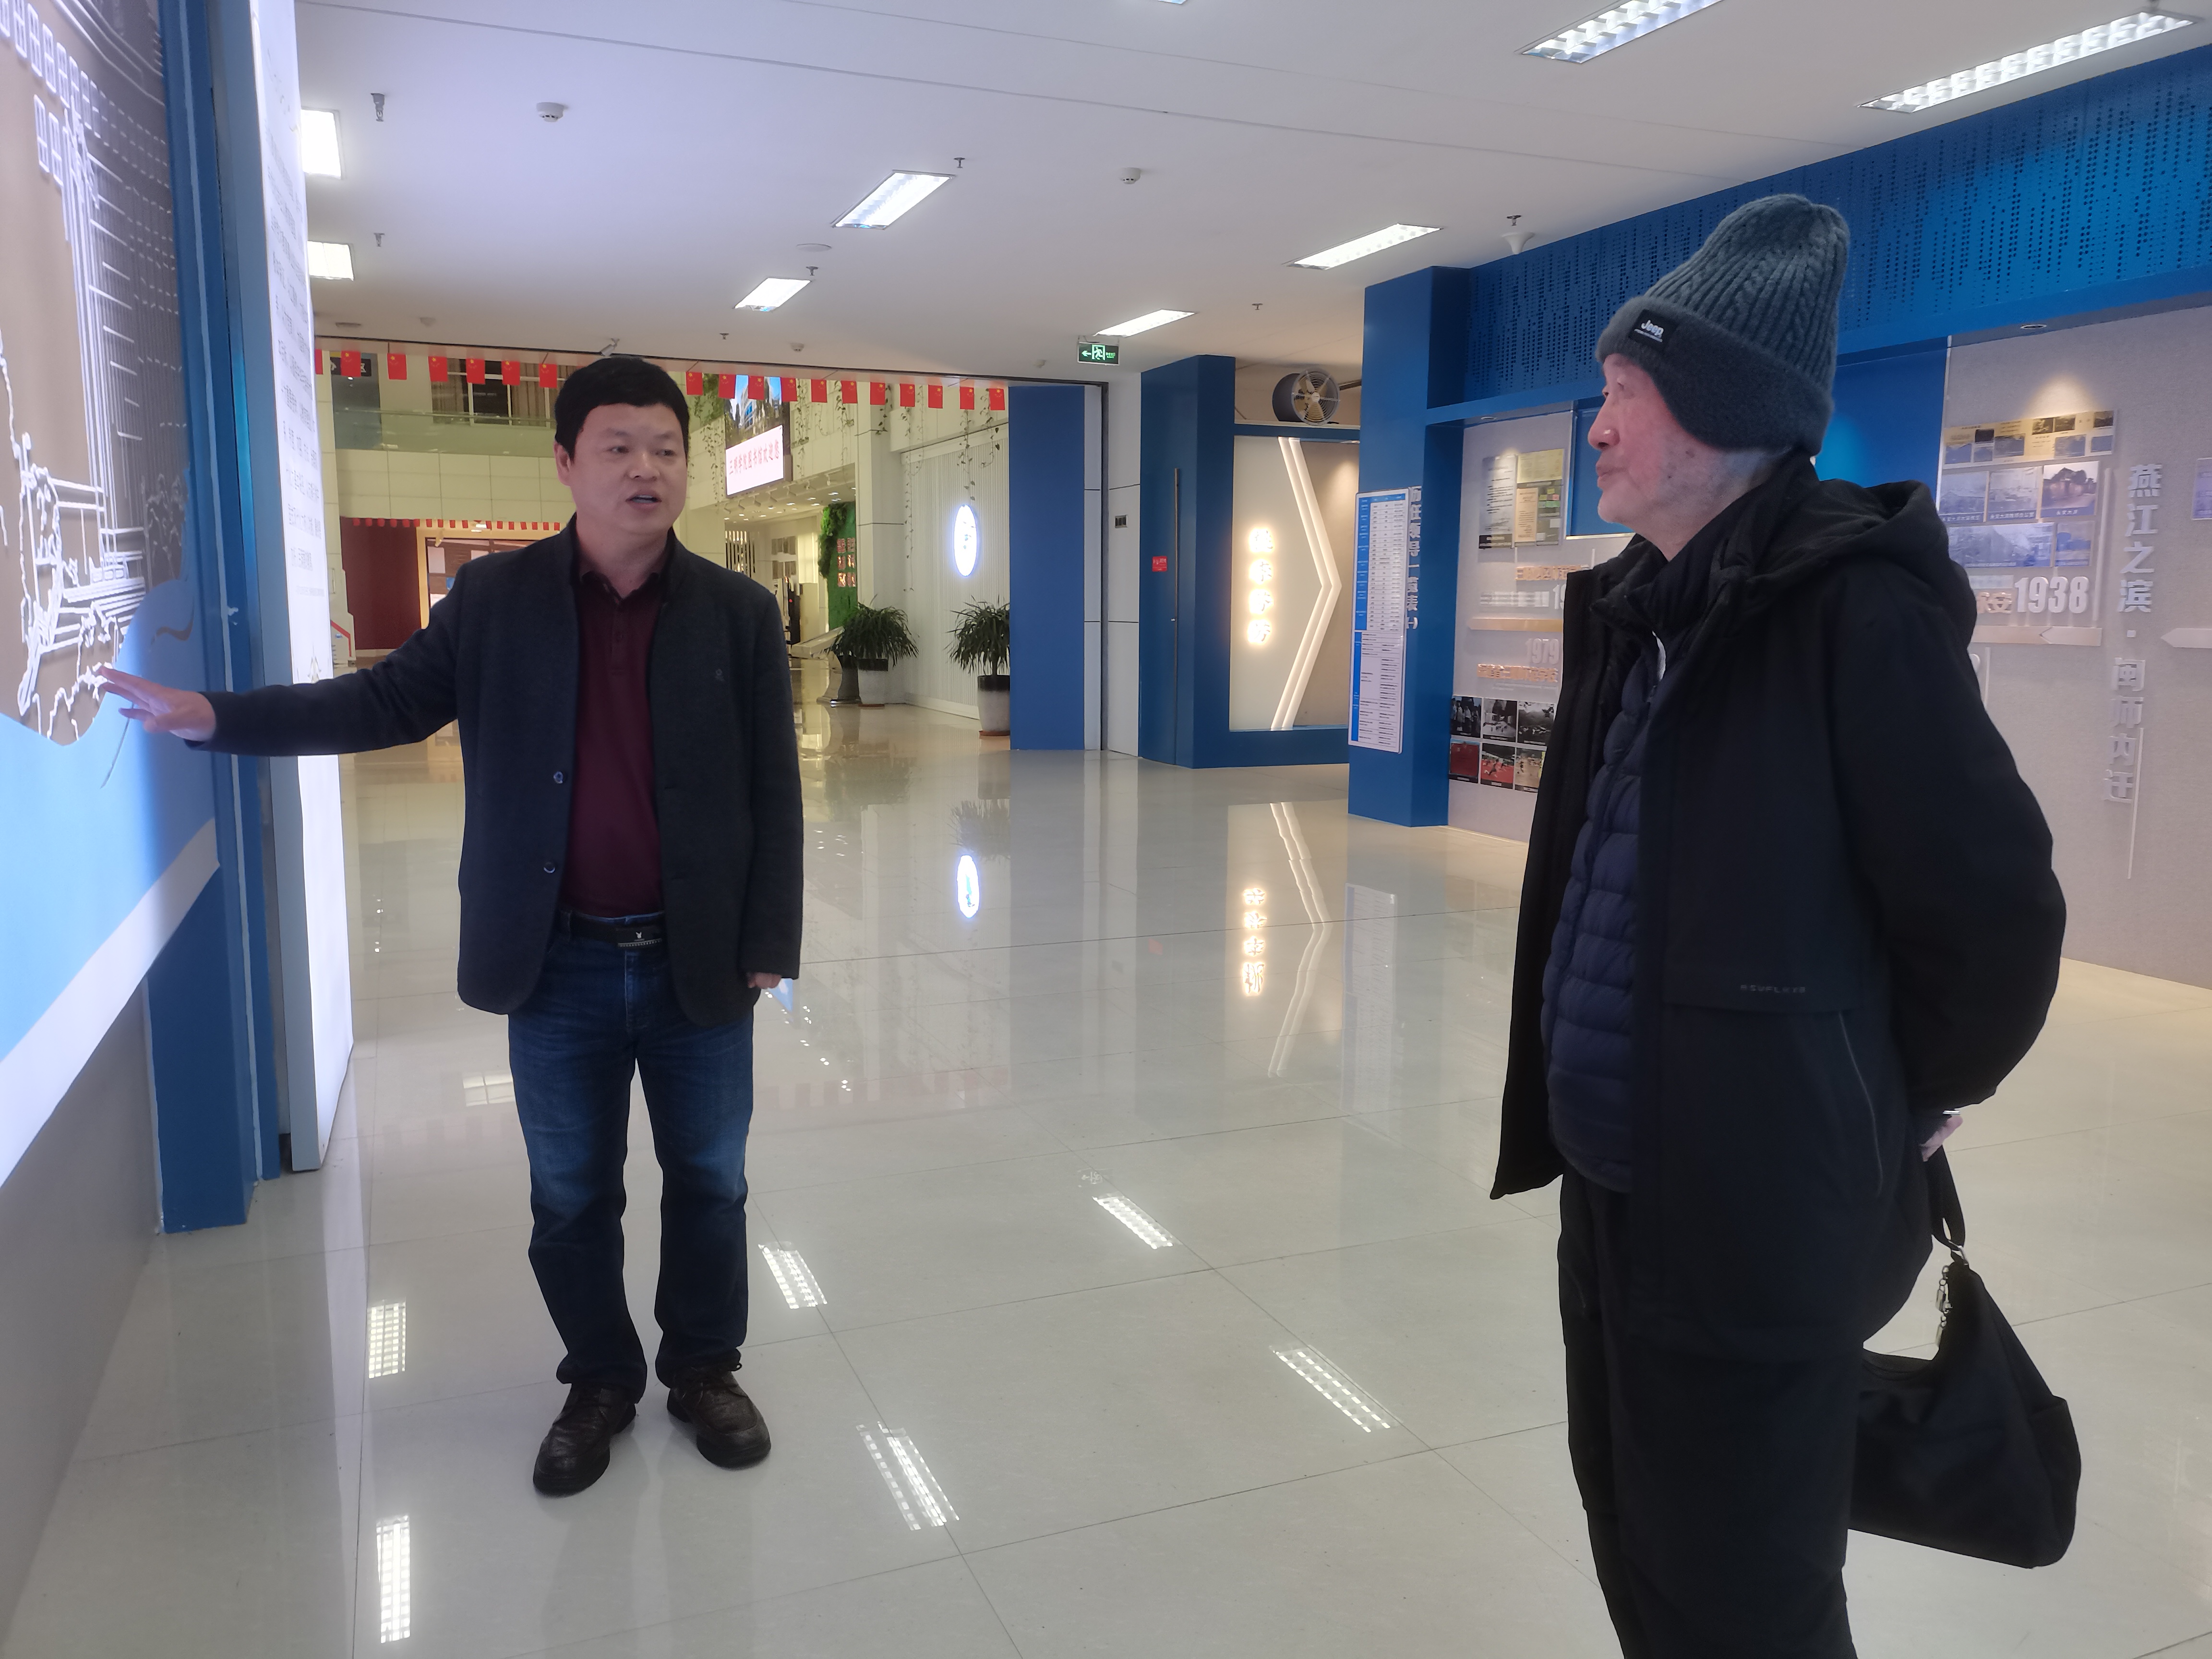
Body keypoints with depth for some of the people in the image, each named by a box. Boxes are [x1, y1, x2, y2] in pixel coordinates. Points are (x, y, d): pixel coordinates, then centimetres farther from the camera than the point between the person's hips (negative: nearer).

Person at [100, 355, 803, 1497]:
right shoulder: (493, 600, 0)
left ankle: (705, 1369, 34)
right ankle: (599, 1382, 35)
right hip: (559, 969, 1)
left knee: (708, 1180, 13)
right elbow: (386, 701, 5)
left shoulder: (739, 612, -3)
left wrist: (769, 945, -7)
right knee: (570, 1198, 14)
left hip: (699, 966, 0)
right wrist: (216, 717, -6)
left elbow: (773, 790, -3)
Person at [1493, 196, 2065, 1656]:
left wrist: (1902, 1108, -1)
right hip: (1615, 1191, 8)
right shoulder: (1635, 609, 8)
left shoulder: (1853, 610, -17)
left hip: (1752, 1220, -8)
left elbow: (1995, 911, -15)